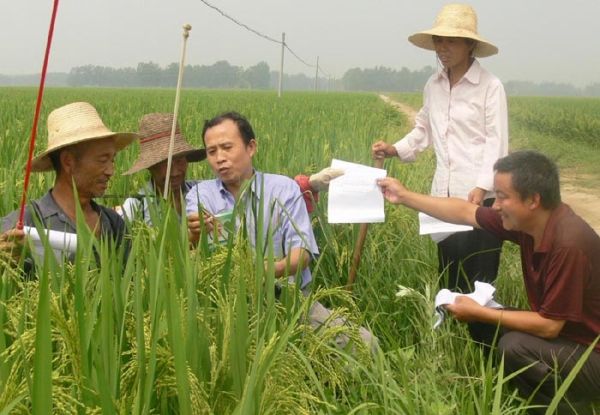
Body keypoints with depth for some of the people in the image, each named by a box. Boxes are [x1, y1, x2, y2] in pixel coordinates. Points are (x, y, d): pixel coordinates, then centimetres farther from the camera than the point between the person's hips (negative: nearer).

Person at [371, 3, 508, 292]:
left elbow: (496, 143, -11)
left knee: (478, 275, 0)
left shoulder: (490, 86, -7)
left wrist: (482, 187, -23)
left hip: (481, 196, -5)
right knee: (448, 272, 13)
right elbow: (423, 131, 18)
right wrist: (394, 149, 0)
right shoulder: (433, 86, 9)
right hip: (444, 194, 6)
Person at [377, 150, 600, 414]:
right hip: (562, 335, 8)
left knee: (514, 346, -28)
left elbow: (549, 326, -28)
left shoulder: (568, 244, -32)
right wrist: (404, 196, 10)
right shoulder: (526, 219, -7)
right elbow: (465, 212, 7)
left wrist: (479, 312, -20)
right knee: (486, 323, 4)